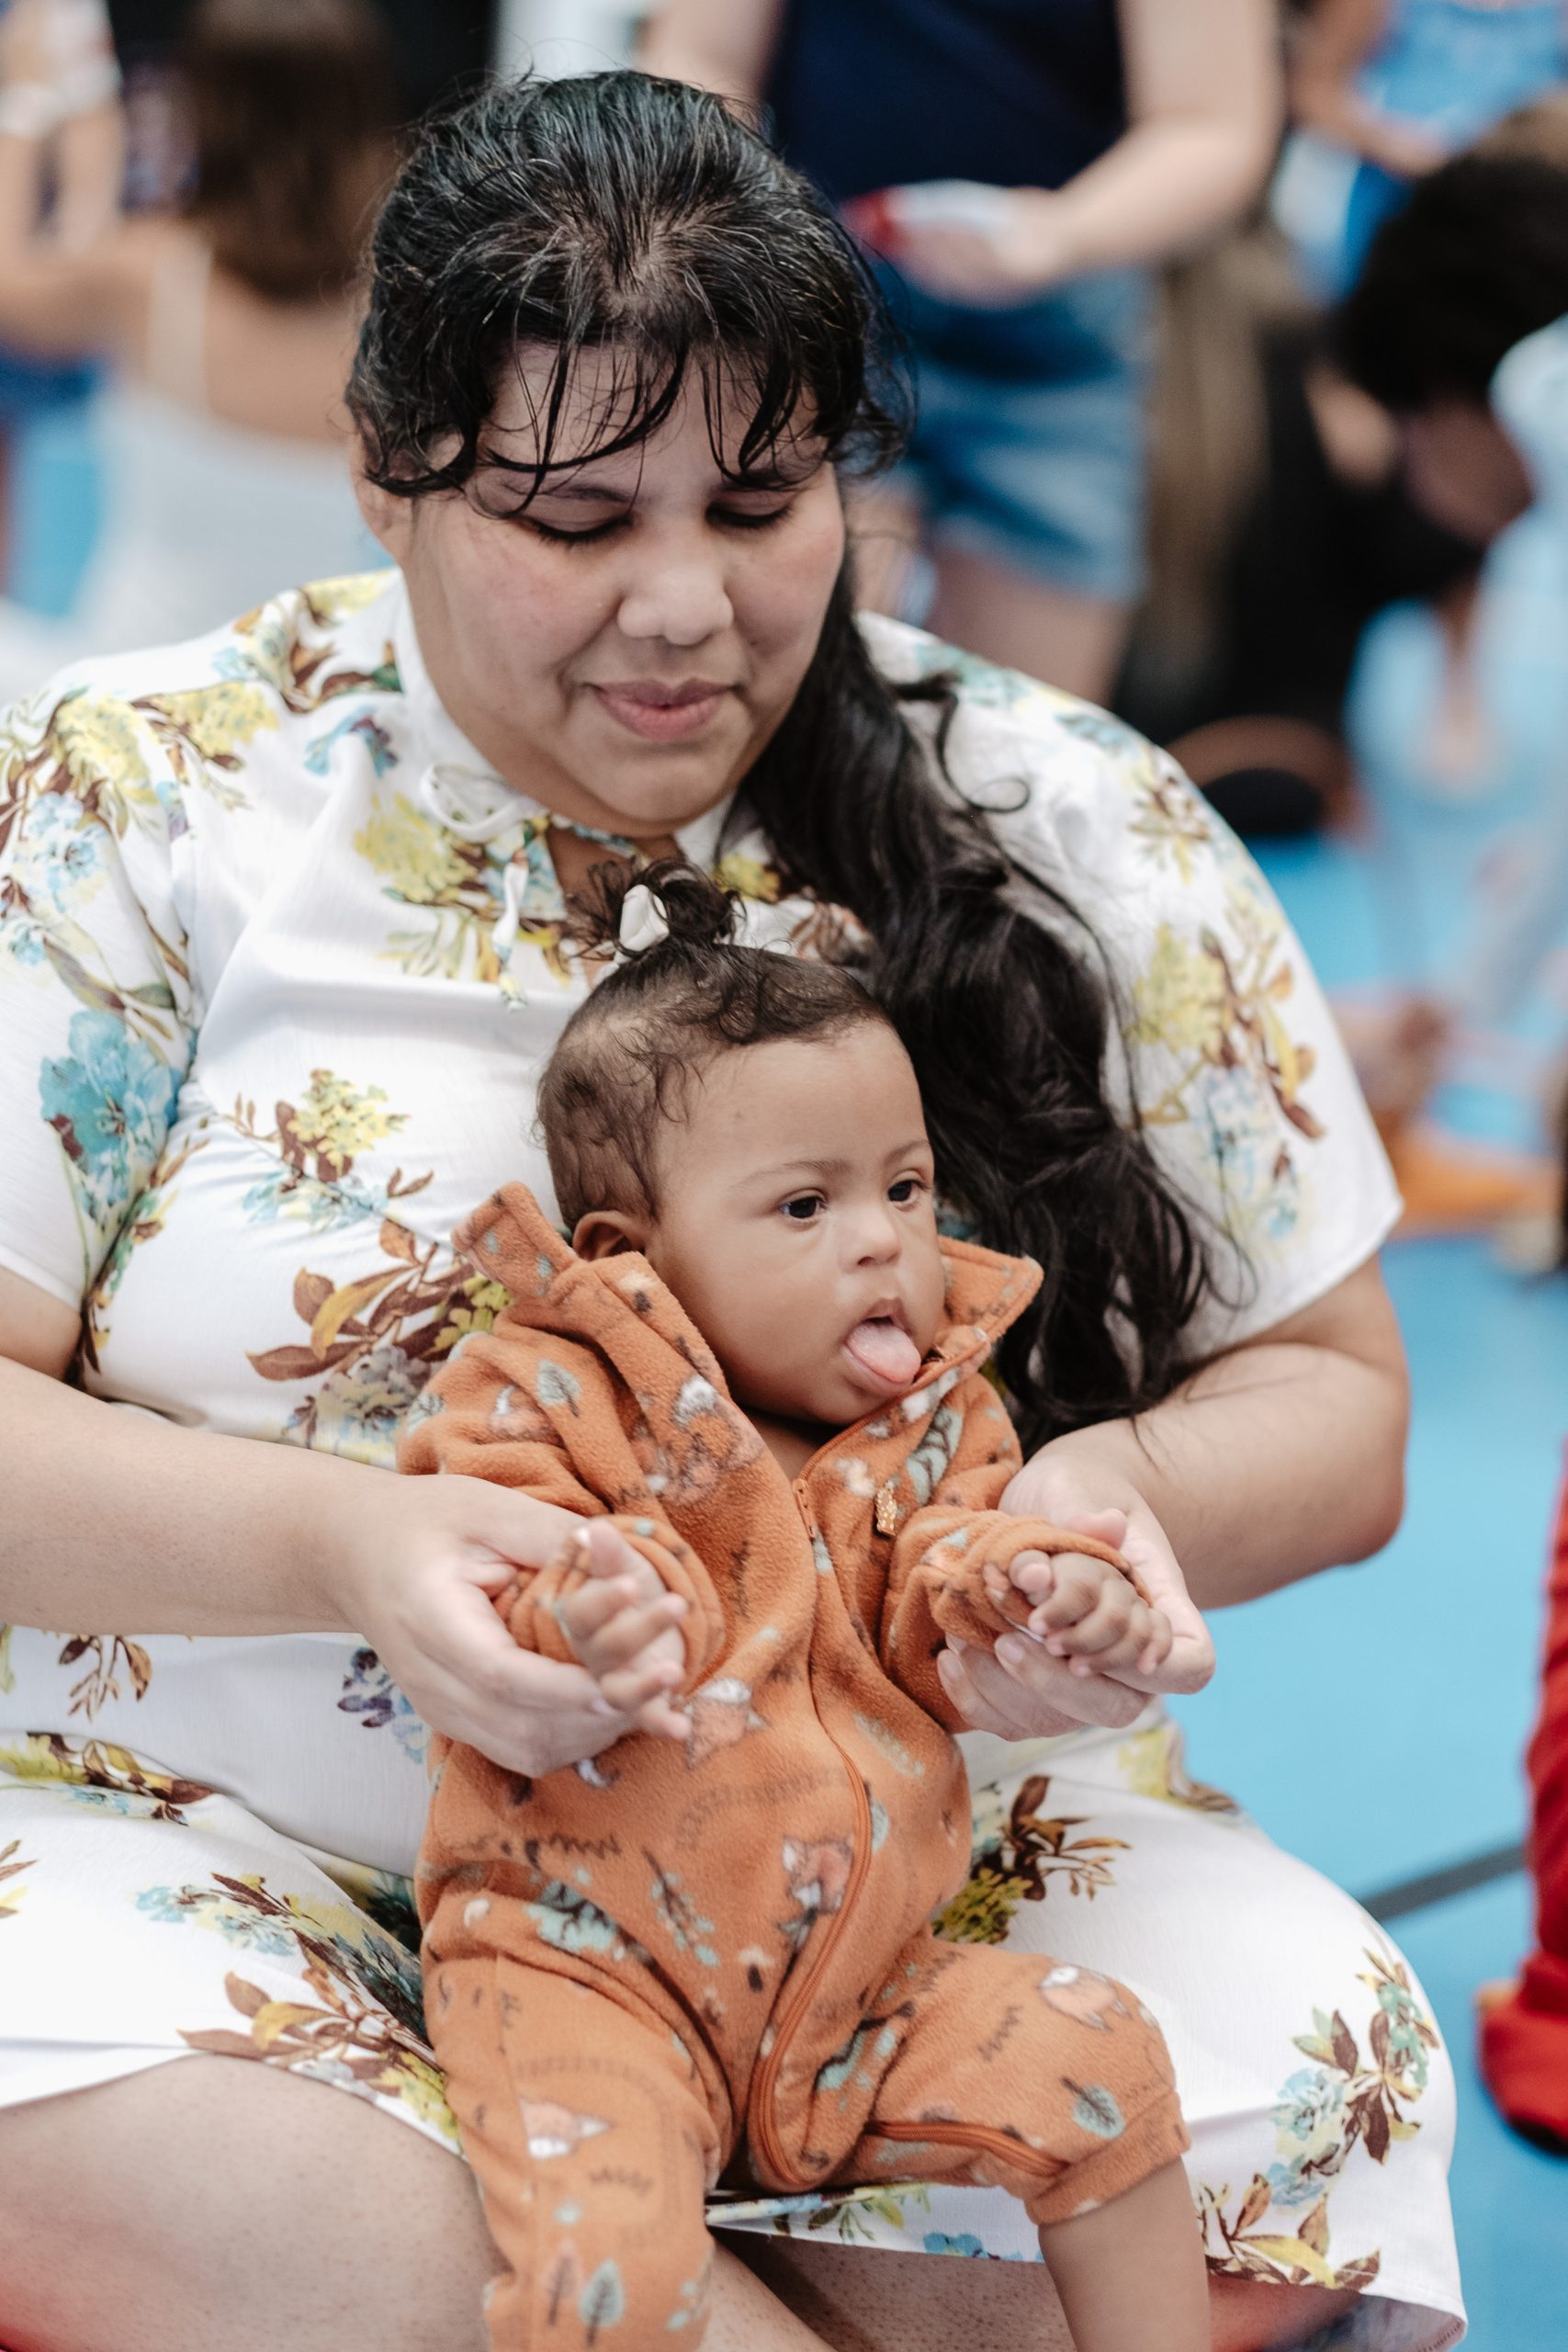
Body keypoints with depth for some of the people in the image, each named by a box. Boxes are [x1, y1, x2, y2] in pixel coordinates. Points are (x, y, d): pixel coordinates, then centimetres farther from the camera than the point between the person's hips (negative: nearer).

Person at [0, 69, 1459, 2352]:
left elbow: (1334, 1398, 8)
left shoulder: (1070, 832, 2)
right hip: (237, 1846, 0)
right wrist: (341, 1543, -23)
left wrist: (1132, 1496, -16)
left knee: (1296, 2108, -27)